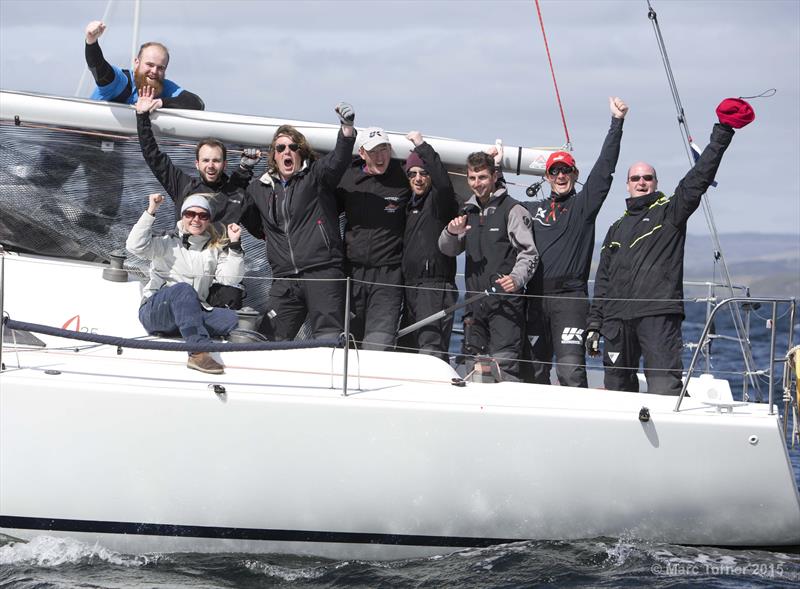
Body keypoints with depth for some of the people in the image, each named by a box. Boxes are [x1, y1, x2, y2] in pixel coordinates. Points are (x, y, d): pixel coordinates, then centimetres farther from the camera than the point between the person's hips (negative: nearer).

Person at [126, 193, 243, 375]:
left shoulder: (216, 248, 17)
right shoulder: (168, 243, 7)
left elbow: (229, 278, 3)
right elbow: (135, 246, -11)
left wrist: (234, 246, -5)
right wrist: (150, 212, -13)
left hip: (193, 314, 5)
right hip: (155, 312, -5)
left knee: (231, 318, -21)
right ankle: (198, 352, -51)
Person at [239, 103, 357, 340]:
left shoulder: (315, 176, 6)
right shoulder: (259, 189, 19)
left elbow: (337, 161, -16)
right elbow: (249, 222, 36)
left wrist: (347, 128, -33)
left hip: (322, 271, -4)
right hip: (285, 279, 4)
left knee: (329, 338, -11)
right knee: (269, 339, -3)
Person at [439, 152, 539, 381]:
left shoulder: (513, 210, -3)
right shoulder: (469, 212, 18)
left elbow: (529, 253, -7)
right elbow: (448, 250, 17)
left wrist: (517, 278, -26)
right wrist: (451, 232, -6)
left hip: (505, 301, -7)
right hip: (475, 301, 7)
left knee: (504, 363, -16)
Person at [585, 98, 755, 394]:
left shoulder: (670, 212, 9)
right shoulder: (616, 229, 25)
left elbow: (698, 179, -4)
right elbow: (603, 281, 24)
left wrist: (722, 134, -13)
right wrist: (594, 325, 17)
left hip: (658, 316, -6)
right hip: (617, 320, 6)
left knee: (664, 390, -17)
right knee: (617, 390, 8)